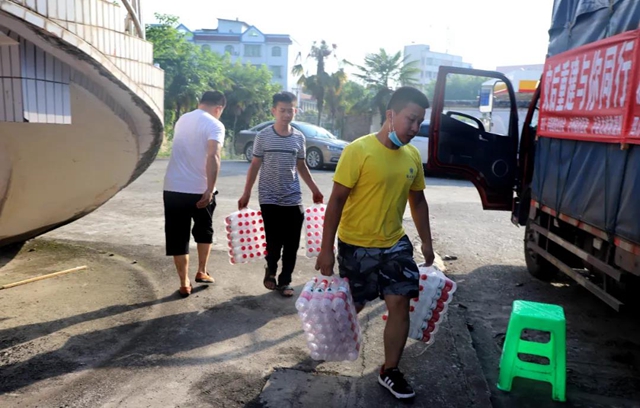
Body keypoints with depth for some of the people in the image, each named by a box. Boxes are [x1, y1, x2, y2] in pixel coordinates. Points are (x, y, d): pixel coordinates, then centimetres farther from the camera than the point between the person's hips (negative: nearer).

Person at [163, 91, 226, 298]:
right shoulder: (215, 125, -7)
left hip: (173, 188, 4)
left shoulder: (182, 119, 13)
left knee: (178, 237, 10)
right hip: (199, 190, -4)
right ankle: (202, 272, 27)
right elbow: (213, 157, -23)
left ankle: (184, 284, 14)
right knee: (204, 231, 21)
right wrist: (210, 190, -25)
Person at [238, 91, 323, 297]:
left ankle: (285, 281, 20)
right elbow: (255, 166, 3)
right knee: (274, 243, 0)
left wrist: (314, 189, 14)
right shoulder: (263, 136, -2)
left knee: (292, 244, 4)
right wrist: (246, 193, 1)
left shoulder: (299, 137, 5)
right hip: (269, 199, -2)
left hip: (293, 200, 2)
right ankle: (270, 271, 29)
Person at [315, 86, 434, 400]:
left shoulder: (412, 156, 0)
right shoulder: (358, 150, -18)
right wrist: (326, 249, -16)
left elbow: (417, 201, 13)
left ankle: (390, 372, 19)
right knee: (352, 306, 11)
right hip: (356, 245, -4)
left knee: (400, 305, 1)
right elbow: (336, 201, -16)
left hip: (395, 243, 5)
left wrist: (426, 241, 13)